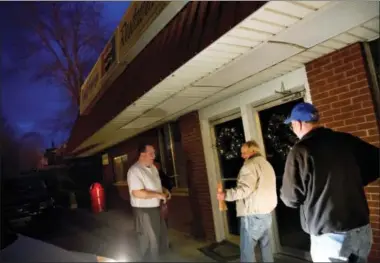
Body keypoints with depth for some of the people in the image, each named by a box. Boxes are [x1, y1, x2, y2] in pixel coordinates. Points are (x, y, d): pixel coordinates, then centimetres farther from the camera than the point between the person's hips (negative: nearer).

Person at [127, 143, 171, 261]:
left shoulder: (153, 168, 6)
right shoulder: (135, 170, -23)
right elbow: (137, 193, -31)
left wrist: (164, 190, 1)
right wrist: (158, 195, -25)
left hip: (156, 208, 9)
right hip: (144, 210, -9)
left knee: (161, 234, 24)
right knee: (149, 239, 7)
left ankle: (161, 255, 46)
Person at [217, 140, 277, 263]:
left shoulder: (250, 165, -13)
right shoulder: (267, 164, 16)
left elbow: (244, 189, -24)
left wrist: (225, 195, -16)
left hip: (252, 214, -9)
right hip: (266, 213, 9)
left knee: (247, 250, -1)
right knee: (265, 247, 17)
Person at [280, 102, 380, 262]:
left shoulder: (300, 151, -16)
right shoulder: (346, 140, 0)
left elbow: (291, 198, -14)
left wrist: (284, 194, 9)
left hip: (329, 235, -5)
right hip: (362, 229, 6)